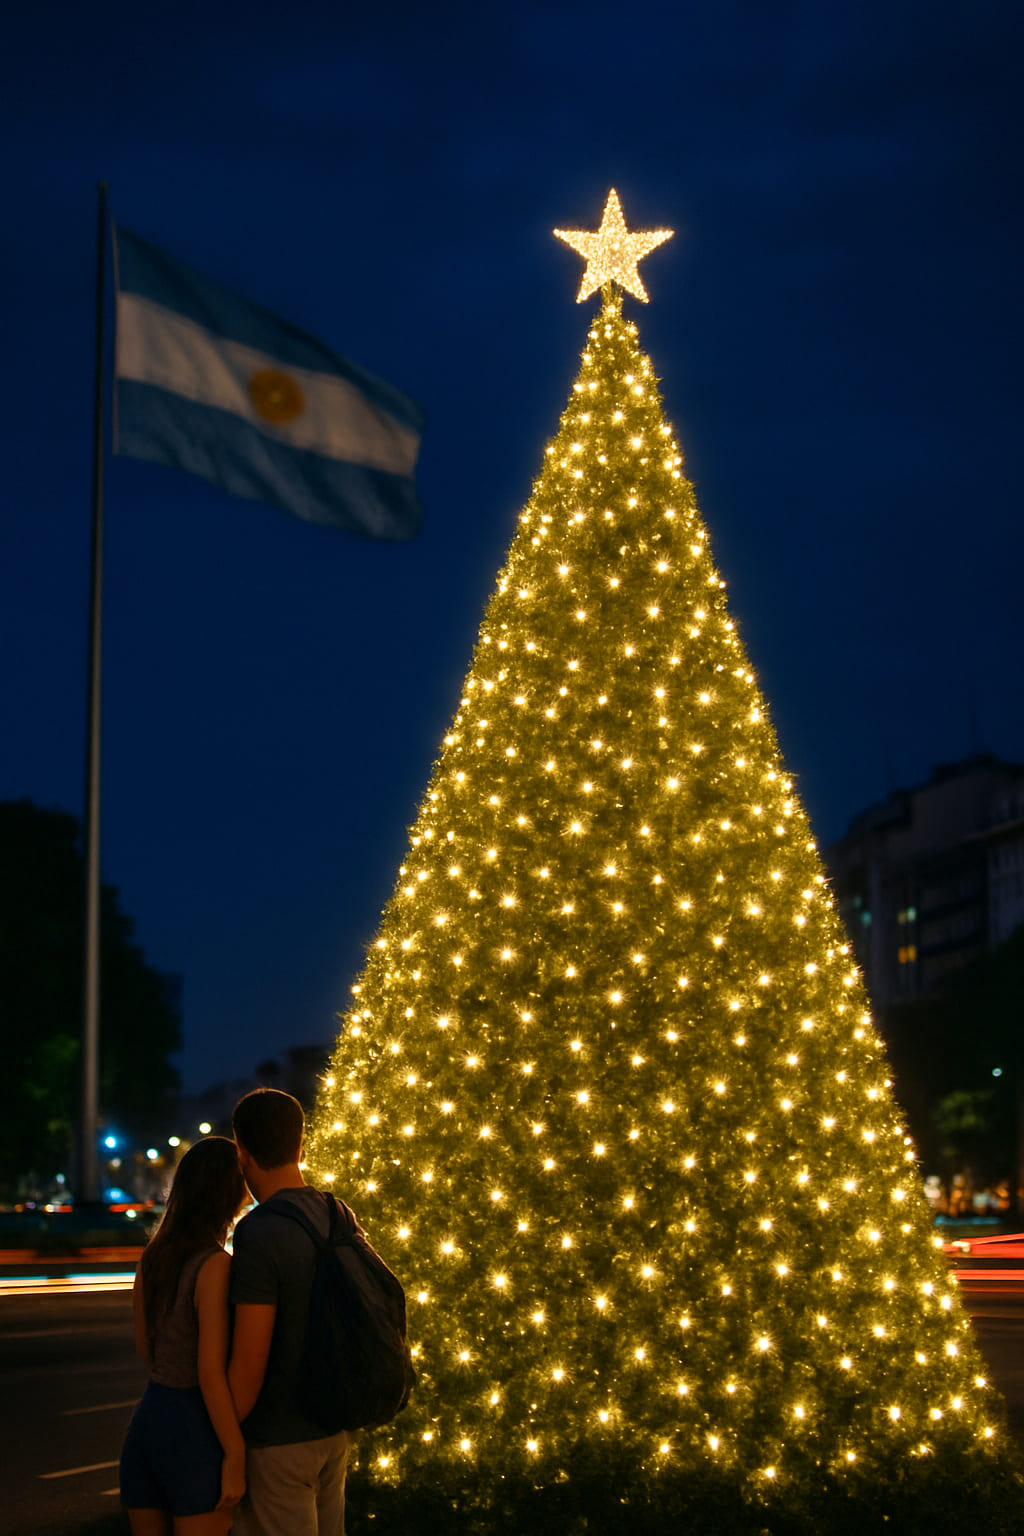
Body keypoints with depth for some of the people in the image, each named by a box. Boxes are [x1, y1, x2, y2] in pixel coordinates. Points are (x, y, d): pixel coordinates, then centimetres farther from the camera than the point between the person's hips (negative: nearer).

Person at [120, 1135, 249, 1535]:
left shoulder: (152, 1258, 5)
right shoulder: (215, 1266, -17)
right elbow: (210, 1373, -20)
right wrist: (235, 1456, -15)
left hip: (147, 1418, 7)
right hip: (195, 1428, -7)